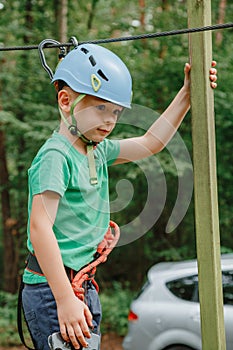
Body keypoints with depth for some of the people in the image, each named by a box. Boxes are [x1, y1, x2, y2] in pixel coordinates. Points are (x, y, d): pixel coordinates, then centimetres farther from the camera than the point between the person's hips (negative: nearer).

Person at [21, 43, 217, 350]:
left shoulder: (98, 151, 12)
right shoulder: (55, 156, -15)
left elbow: (150, 143, 25)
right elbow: (40, 227, -23)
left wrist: (187, 93, 21)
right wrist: (65, 299, -28)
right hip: (53, 290, -9)